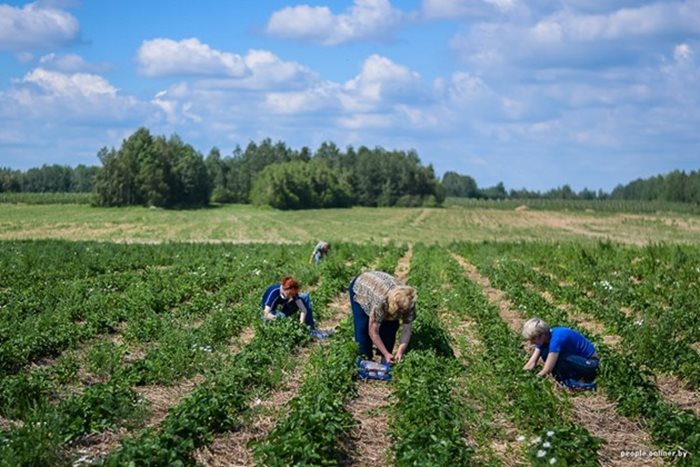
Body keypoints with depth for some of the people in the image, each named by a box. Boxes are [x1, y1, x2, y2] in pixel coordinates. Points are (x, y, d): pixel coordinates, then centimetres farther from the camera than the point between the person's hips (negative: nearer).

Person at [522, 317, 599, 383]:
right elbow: (532, 363, -4)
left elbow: (546, 371, -28)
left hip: (590, 363, -8)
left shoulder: (556, 338, -30)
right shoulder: (545, 337, -5)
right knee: (544, 352, -10)